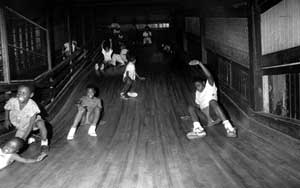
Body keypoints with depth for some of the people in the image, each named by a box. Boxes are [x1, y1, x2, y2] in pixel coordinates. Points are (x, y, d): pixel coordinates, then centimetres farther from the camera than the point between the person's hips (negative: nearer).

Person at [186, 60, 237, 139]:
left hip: (214, 115, -5)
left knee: (212, 101, -36)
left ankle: (229, 128, -47)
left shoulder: (210, 86, 8)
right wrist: (191, 115, 24)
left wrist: (199, 63, -21)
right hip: (205, 118, 5)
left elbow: (209, 75, -12)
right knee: (191, 107, -18)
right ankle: (198, 130, -42)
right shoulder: (197, 93, 27)